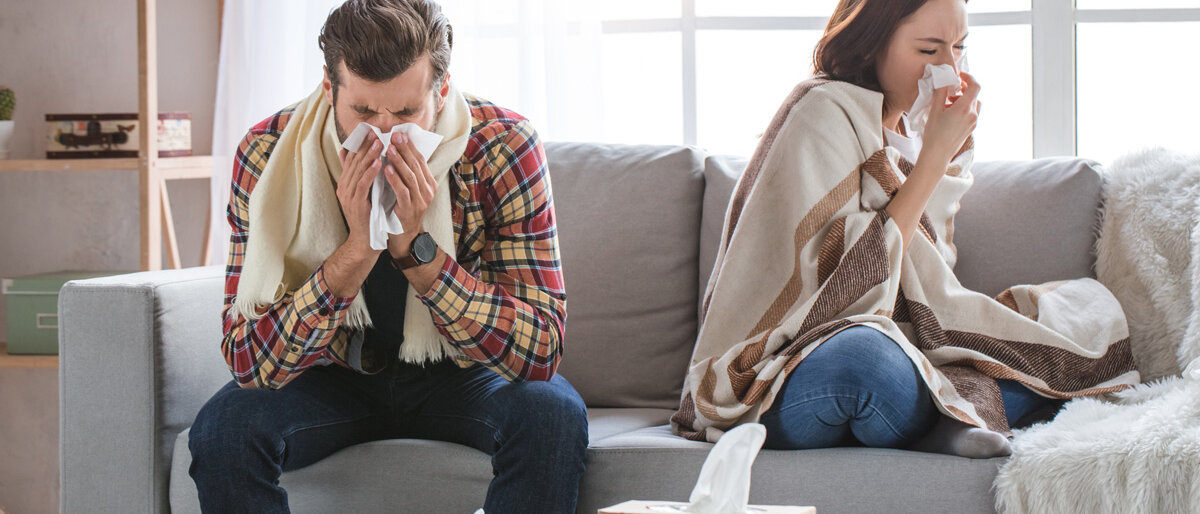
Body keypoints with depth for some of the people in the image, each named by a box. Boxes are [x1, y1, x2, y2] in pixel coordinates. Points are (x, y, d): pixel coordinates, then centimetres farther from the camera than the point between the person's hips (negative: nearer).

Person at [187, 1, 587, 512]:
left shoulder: (504, 147, -23)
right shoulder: (269, 154, -21)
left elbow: (540, 352, -27)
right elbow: (248, 361, -26)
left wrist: (415, 244, -36)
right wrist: (358, 248, -38)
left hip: (461, 375, 0)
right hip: (336, 375, 0)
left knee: (552, 416, -31)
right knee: (223, 427, -28)